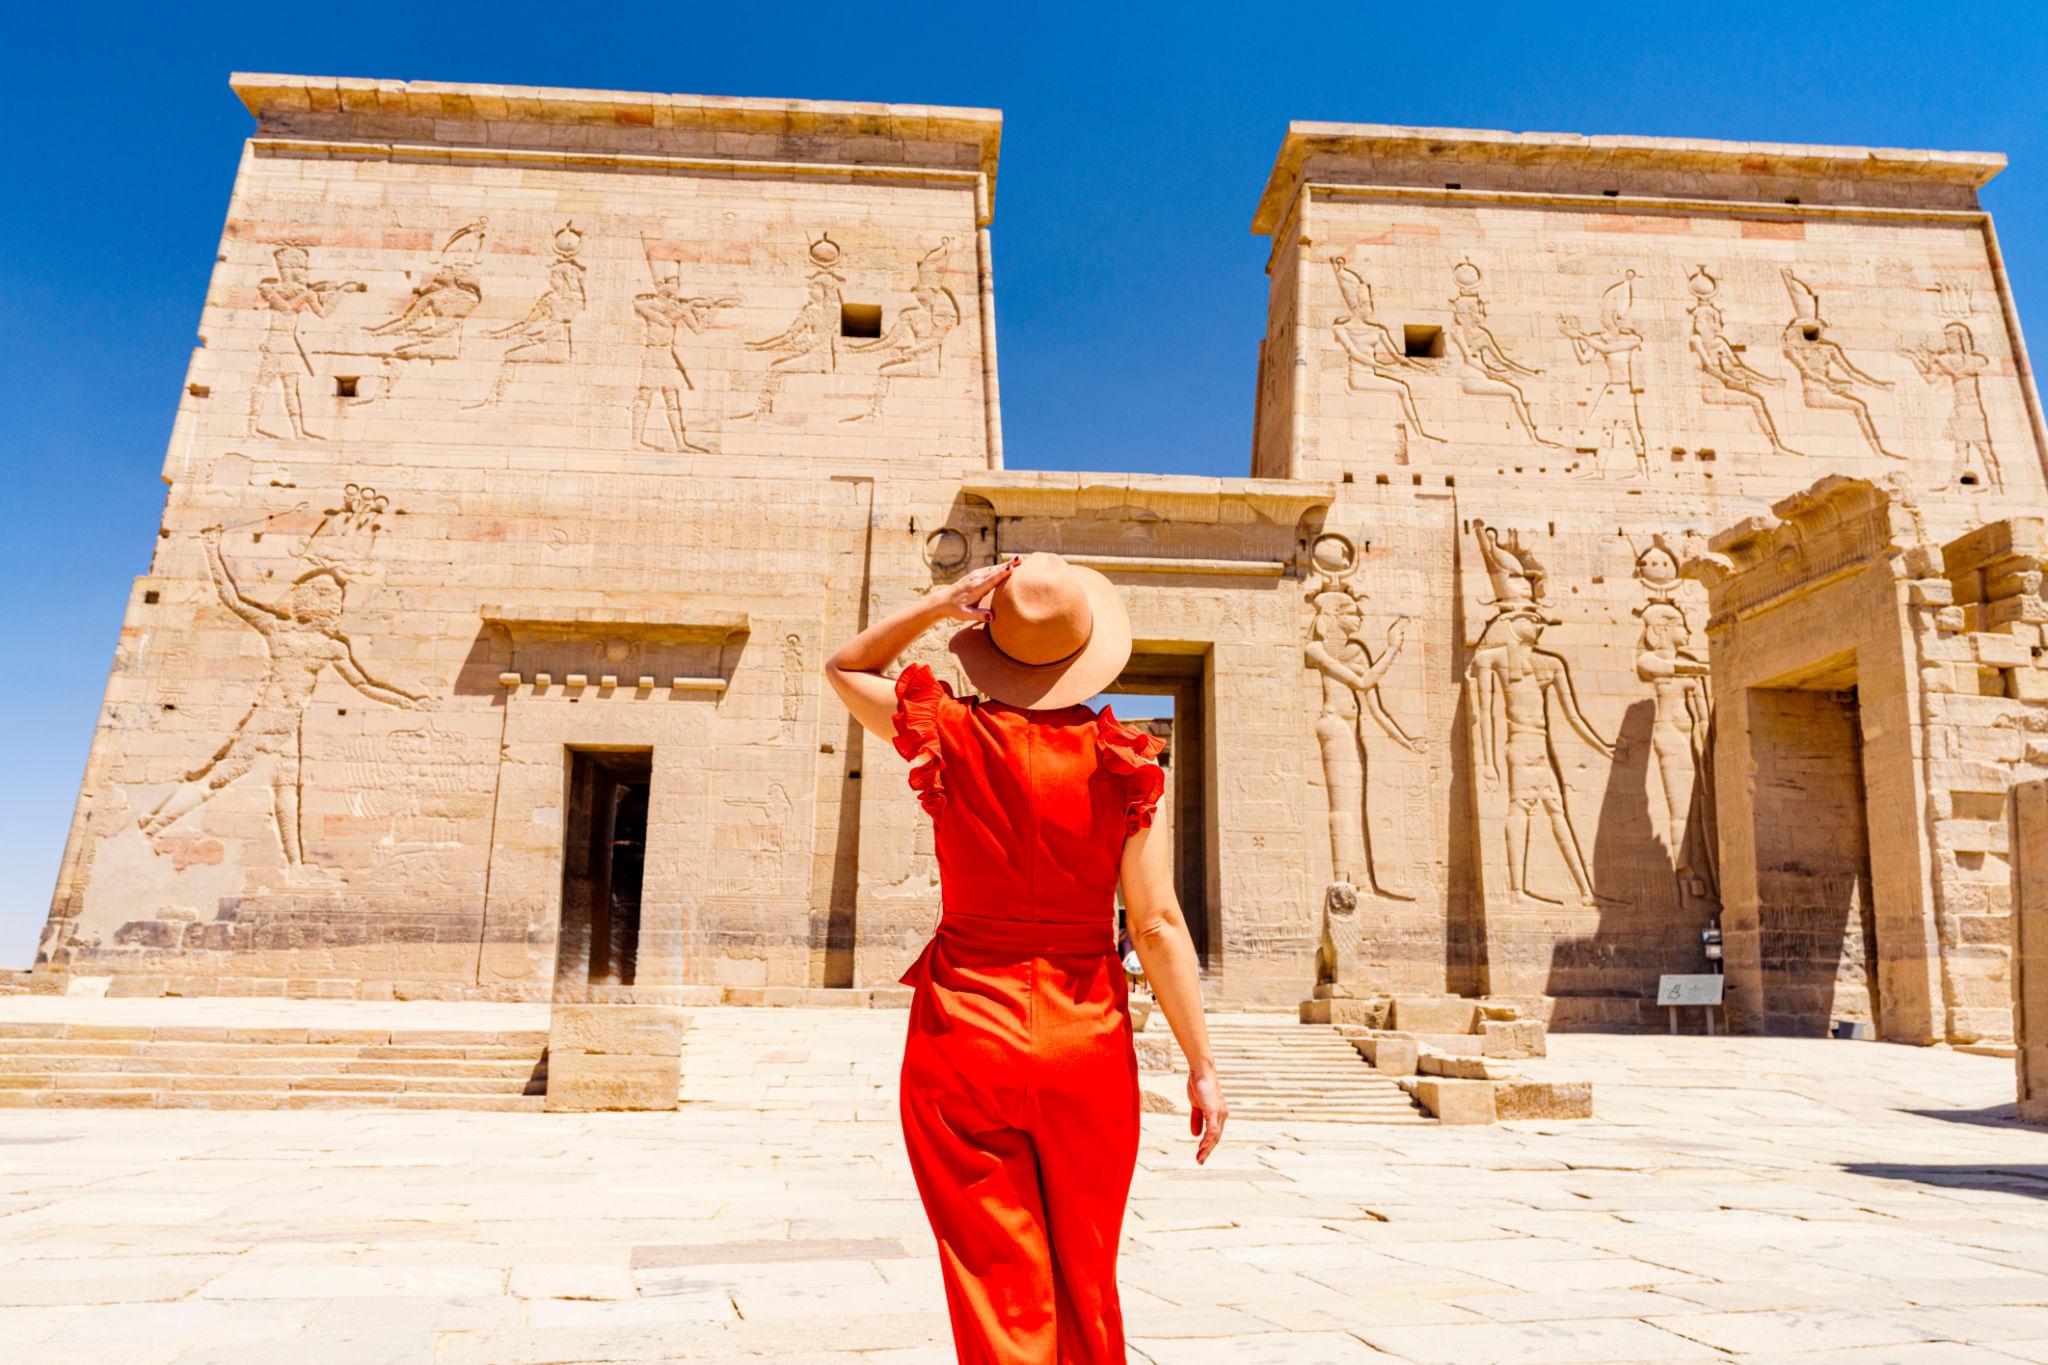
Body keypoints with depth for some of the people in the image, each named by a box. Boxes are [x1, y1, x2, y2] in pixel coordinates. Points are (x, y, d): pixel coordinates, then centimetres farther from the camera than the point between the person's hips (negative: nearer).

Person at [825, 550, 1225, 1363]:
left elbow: (844, 667, 13)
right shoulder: (1121, 760, -7)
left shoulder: (950, 737, -6)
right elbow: (1156, 925, -8)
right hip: (1085, 1038, 1)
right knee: (1087, 1286, 20)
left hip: (964, 1030, 0)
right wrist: (1202, 1064, 0)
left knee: (999, 1293, 8)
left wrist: (936, 607, 0)